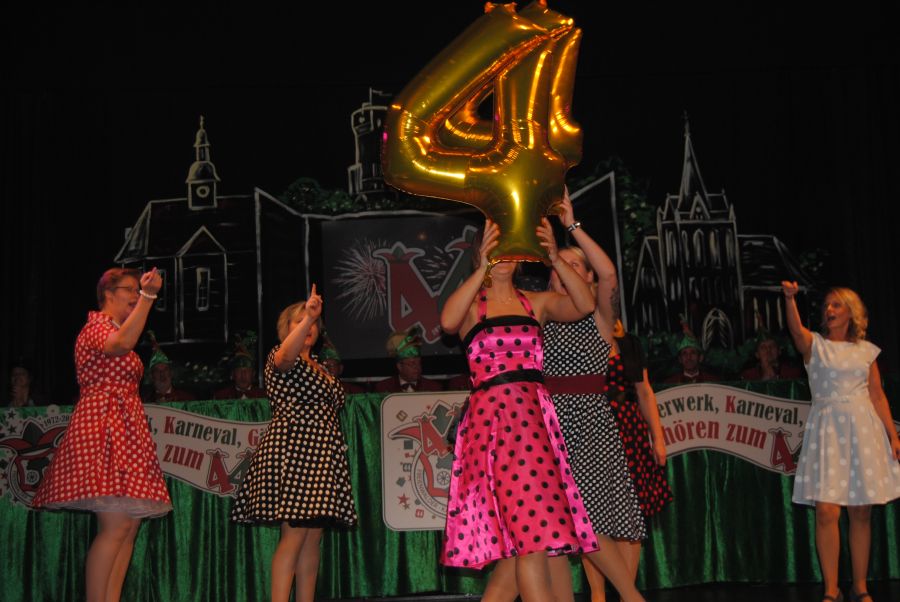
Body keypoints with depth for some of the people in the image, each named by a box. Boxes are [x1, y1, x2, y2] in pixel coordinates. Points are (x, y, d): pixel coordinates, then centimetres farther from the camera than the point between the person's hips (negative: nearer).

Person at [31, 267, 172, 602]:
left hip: (123, 433, 10)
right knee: (115, 526, -16)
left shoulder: (114, 330, 25)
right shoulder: (97, 326, -4)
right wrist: (148, 296, -31)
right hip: (103, 427, -10)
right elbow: (121, 344, -29)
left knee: (130, 526, 2)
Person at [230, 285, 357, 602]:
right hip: (291, 453, -8)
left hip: (319, 457, 8)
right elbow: (287, 355, -28)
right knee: (294, 535, -14)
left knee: (313, 538, 5)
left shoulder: (318, 367, 23)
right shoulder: (280, 357, -2)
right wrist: (307, 317, -40)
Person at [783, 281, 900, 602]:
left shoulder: (866, 351, 11)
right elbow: (796, 329, -19)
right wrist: (789, 298, -37)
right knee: (826, 512, -9)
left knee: (861, 513, 4)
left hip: (863, 430, 2)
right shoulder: (814, 345, 4)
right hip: (827, 430, -2)